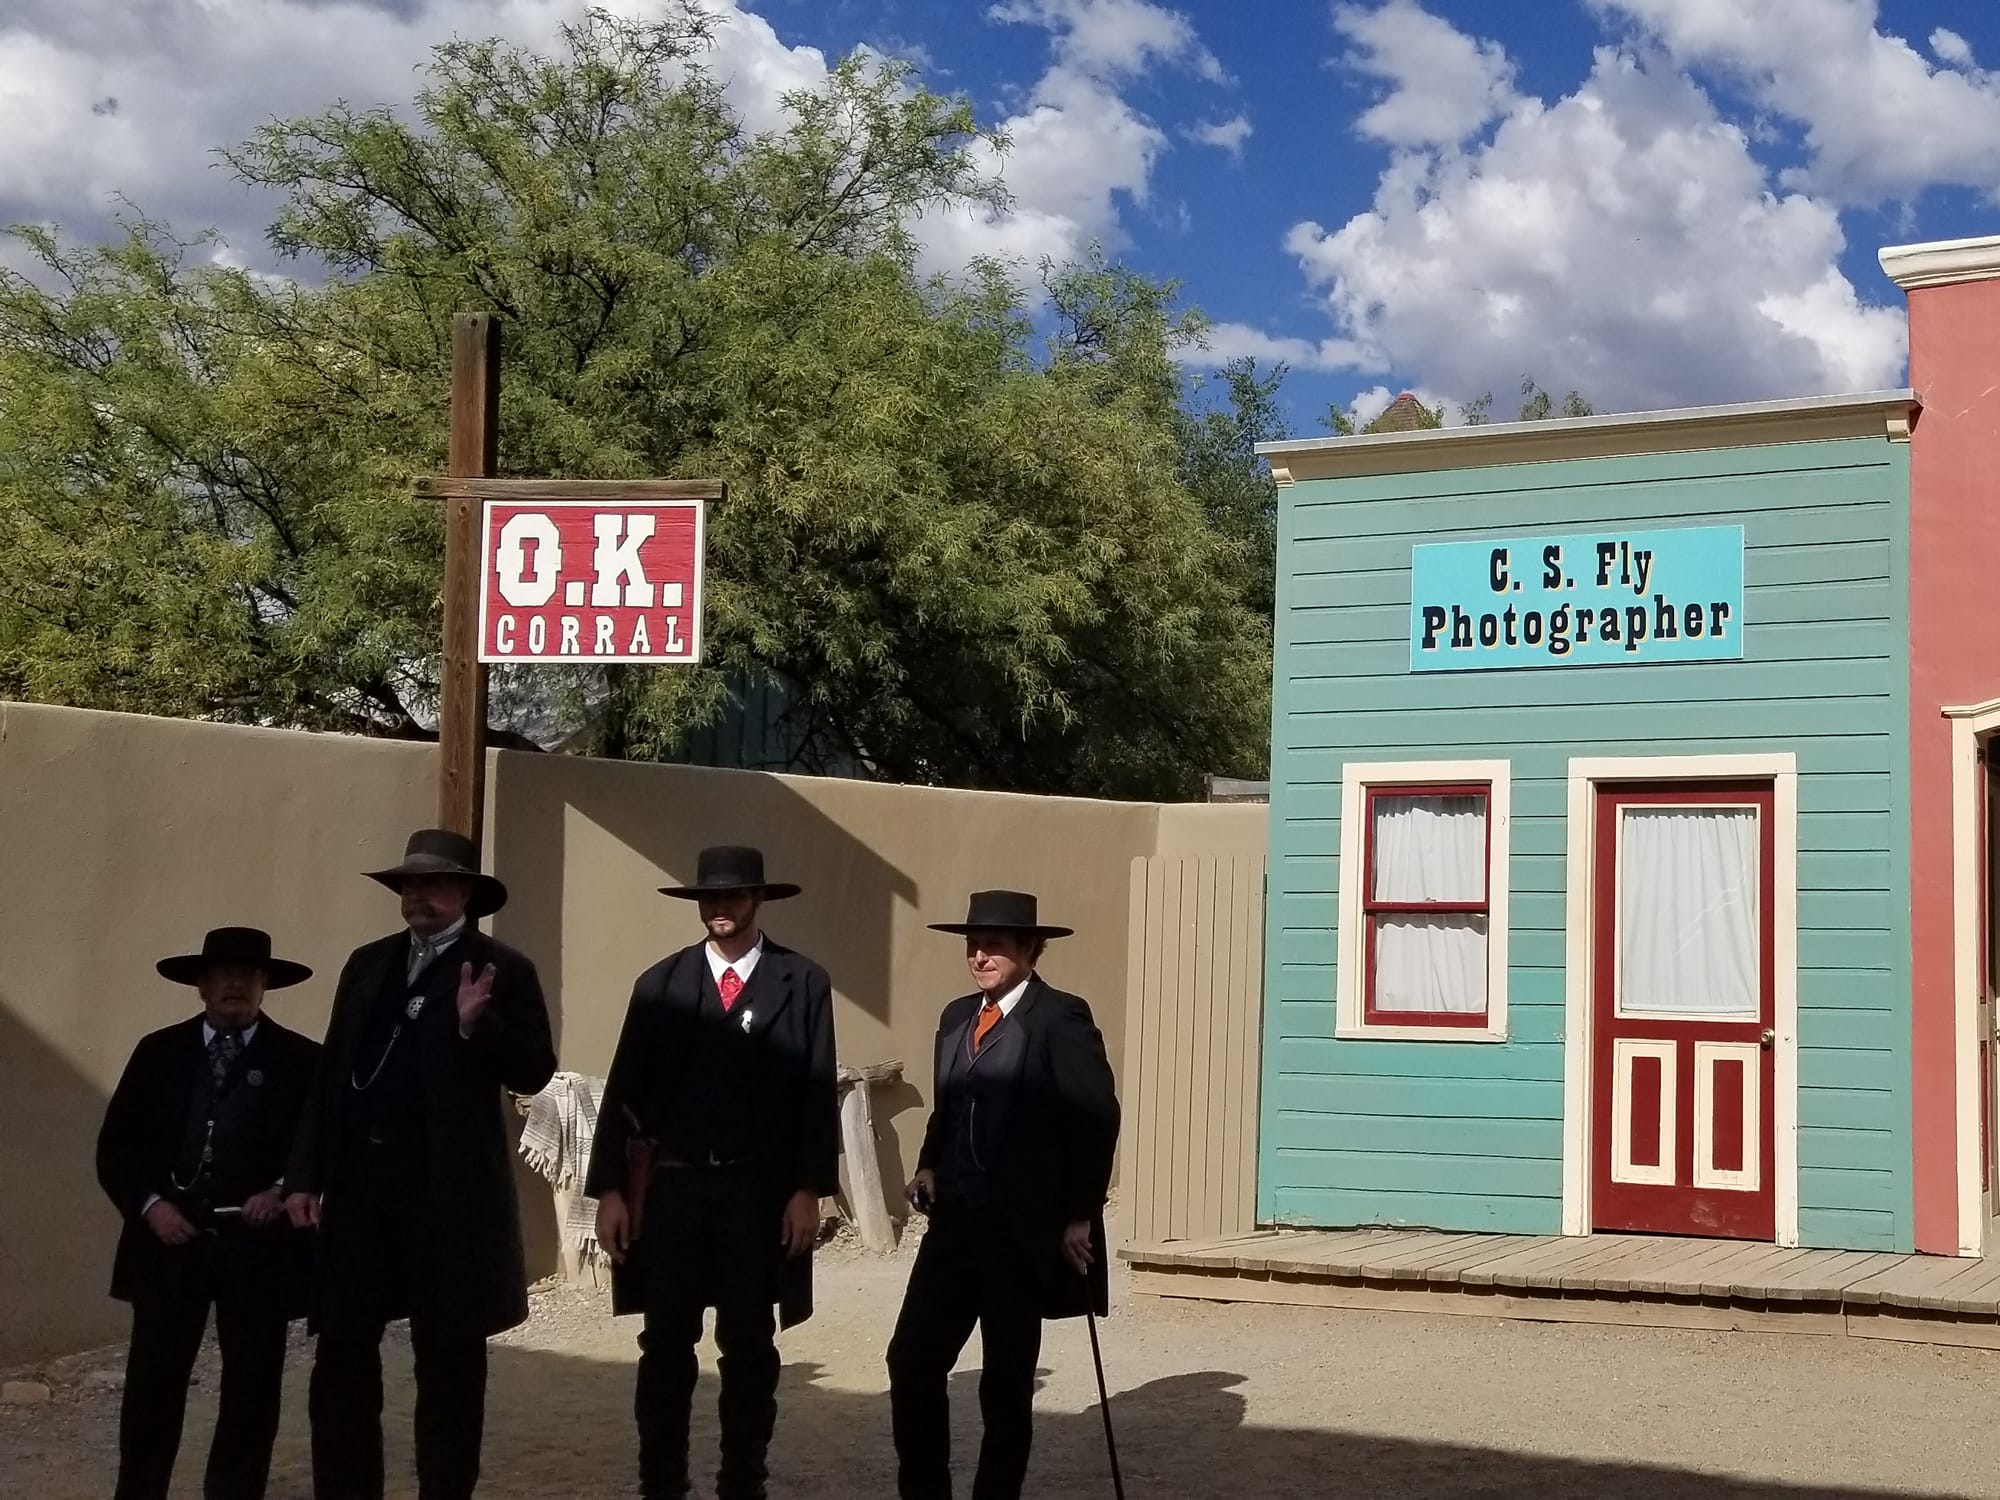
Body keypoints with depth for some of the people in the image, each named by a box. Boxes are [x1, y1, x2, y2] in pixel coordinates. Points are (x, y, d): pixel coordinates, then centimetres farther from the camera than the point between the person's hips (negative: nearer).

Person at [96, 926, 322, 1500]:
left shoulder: (302, 1061, 2)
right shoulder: (158, 1052, 7)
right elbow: (115, 1148, 6)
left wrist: (286, 1193, -14)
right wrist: (150, 1205, -8)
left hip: (258, 1247, -1)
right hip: (169, 1241, 1)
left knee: (251, 1392, 6)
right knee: (152, 1388, 2)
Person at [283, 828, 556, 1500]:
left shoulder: (503, 970, -2)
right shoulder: (367, 964, 13)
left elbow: (533, 1073, -9)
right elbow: (333, 1073, 12)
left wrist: (477, 1024, -25)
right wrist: (306, 1173, 7)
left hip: (449, 1190, -5)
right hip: (361, 1185, 5)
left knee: (448, 1358, 5)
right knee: (342, 1352, 7)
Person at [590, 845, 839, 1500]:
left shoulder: (803, 982, 2)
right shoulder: (661, 983, 6)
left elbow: (818, 1093, -1)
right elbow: (624, 1092, 4)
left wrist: (809, 1189, -7)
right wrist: (609, 1189, -2)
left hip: (760, 1190, -1)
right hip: (670, 1186, 1)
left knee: (749, 1349, 8)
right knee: (665, 1347, 6)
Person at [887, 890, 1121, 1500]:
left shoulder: (1061, 1018, -10)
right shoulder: (956, 1016, 13)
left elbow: (1097, 1117, -11)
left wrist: (1081, 1216, -11)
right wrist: (929, 1166, 4)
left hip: (1020, 1228, -6)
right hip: (955, 1219, 6)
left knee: (1007, 1380, 4)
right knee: (911, 1360, 2)